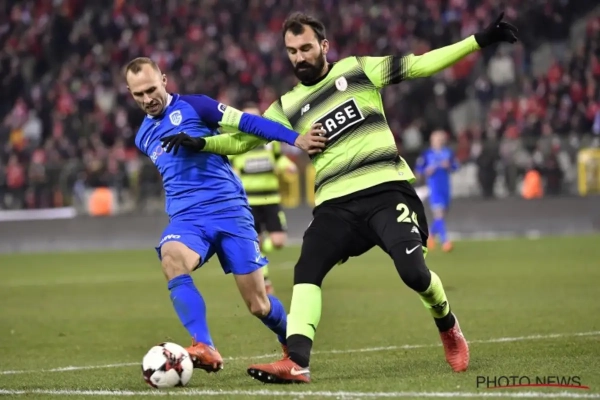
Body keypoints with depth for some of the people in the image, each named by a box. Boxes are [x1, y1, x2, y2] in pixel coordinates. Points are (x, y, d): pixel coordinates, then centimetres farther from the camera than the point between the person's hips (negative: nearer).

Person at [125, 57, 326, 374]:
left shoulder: (193, 106, -1)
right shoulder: (143, 137, 15)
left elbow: (247, 122, -8)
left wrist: (295, 138, -19)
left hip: (230, 211, -3)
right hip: (186, 219, 3)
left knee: (258, 304, 0)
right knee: (171, 257, -35)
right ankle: (205, 349, -43)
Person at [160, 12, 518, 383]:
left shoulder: (357, 71, 6)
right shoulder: (288, 106, 12)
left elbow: (419, 65, 4)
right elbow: (244, 139, 14)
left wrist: (478, 40, -2)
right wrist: (201, 143, -4)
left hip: (386, 189, -3)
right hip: (337, 204, 3)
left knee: (413, 271, -19)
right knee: (306, 271, -18)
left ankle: (448, 327, 13)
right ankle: (297, 362, -27)